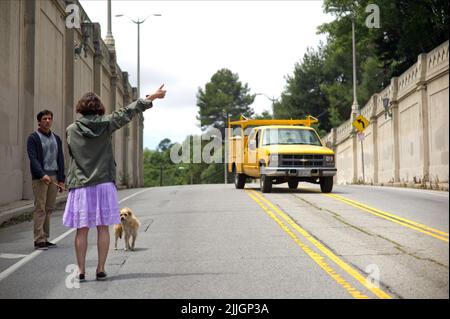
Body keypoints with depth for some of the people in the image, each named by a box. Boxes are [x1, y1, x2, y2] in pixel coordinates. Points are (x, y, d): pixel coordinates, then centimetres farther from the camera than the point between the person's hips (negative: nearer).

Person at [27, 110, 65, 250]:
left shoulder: (56, 138, 17)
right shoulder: (33, 138, 0)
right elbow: (33, 158, -10)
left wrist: (61, 179, 7)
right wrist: (42, 174, -23)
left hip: (54, 177, 5)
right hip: (40, 177, -5)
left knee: (49, 209, 6)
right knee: (40, 208, -6)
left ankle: (45, 239, 11)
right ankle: (39, 240, -5)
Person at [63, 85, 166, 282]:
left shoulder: (71, 130, -2)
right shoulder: (106, 124, -3)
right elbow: (128, 112, 5)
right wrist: (151, 98, 14)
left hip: (81, 186, 0)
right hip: (104, 184, 0)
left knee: (82, 230, 5)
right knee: (103, 228, 6)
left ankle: (81, 271, 7)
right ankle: (101, 270, 8)